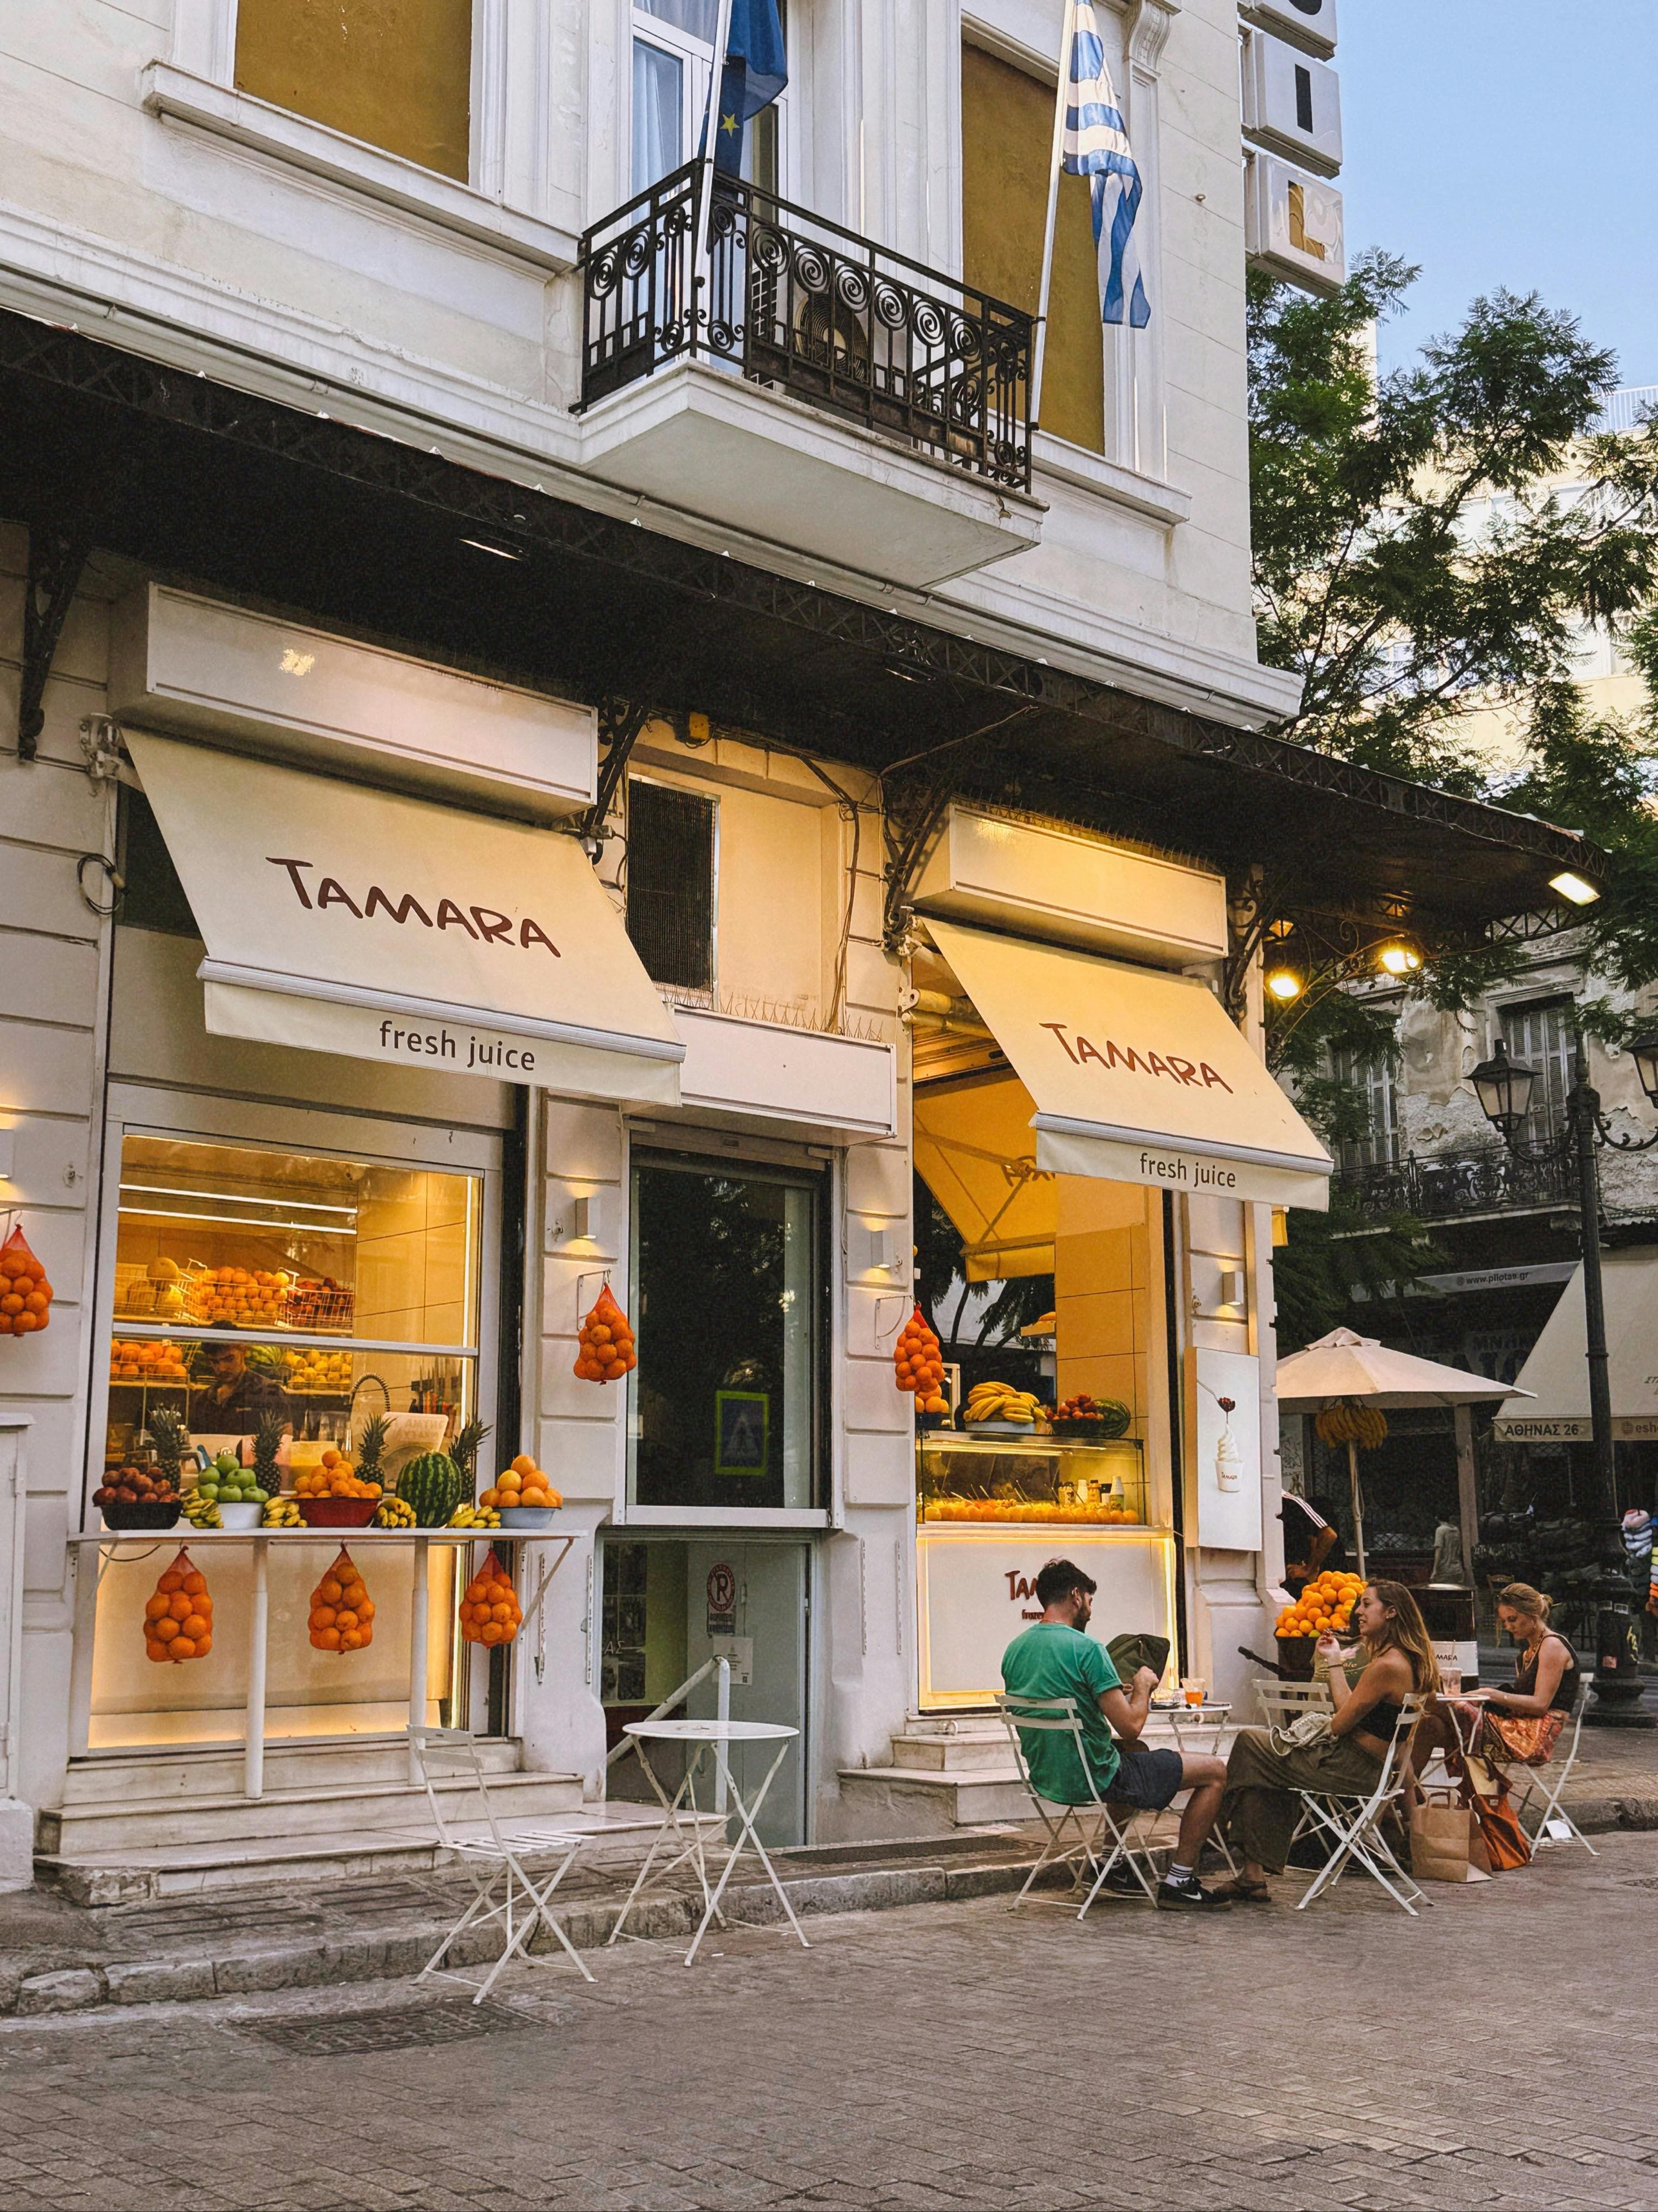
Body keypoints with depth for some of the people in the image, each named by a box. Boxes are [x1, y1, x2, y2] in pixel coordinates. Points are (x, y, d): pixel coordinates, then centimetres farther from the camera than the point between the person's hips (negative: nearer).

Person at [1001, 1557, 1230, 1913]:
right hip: (1094, 1778, -8)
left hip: (1045, 1778, 9)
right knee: (1214, 1772, 3)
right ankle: (1178, 1881, 7)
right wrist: (1143, 1686, -2)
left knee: (1136, 1751, 38)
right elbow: (1130, 1726, -21)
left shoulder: (1014, 1650, 4)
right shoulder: (1086, 1648, -20)